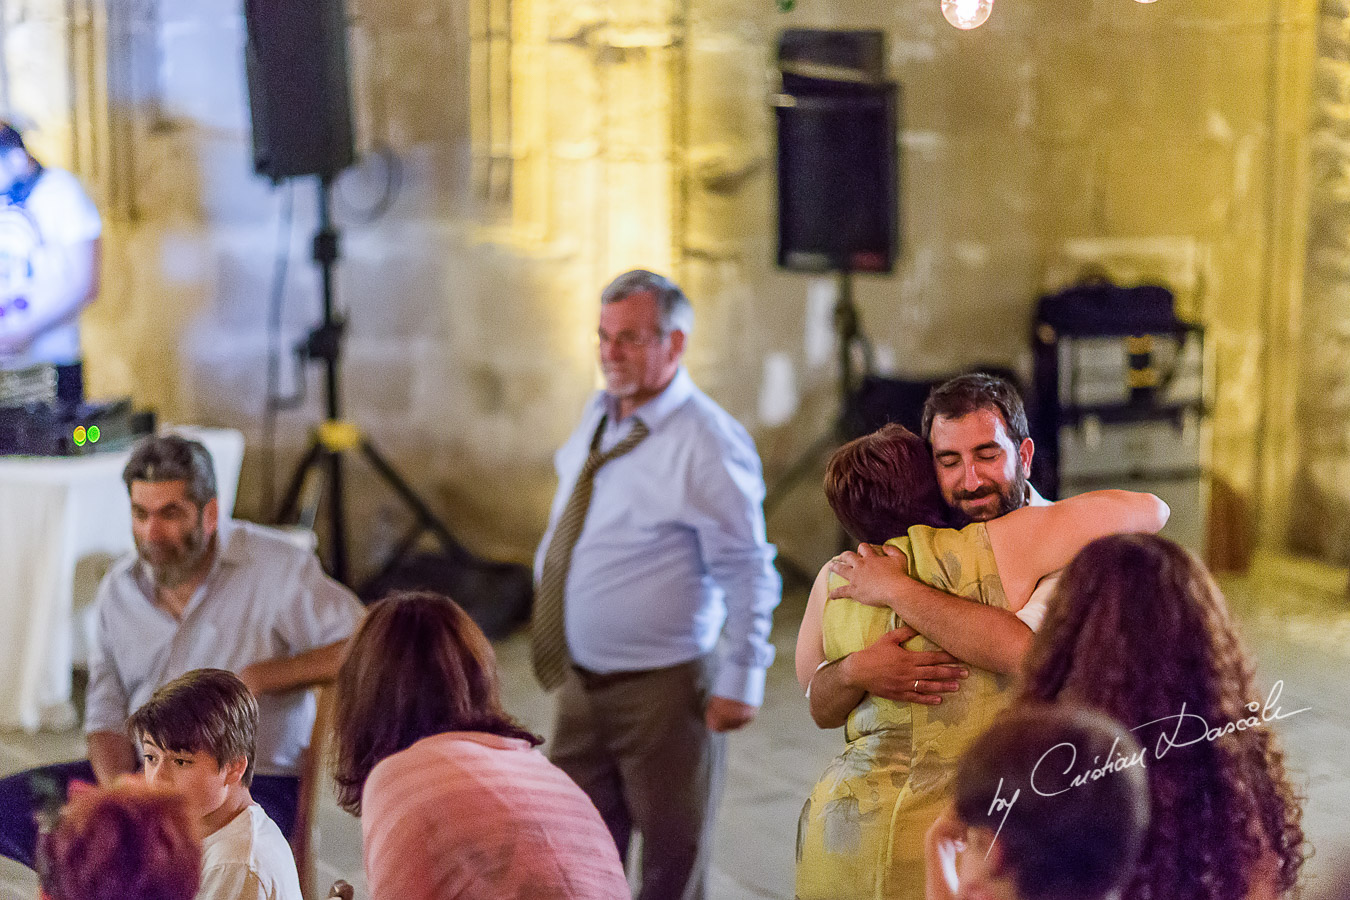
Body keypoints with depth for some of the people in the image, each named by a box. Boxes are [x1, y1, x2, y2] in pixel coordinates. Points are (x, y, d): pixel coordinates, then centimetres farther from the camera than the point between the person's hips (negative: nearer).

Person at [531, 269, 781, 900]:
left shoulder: (707, 444, -18)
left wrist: (740, 681, -15)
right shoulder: (596, 418, 5)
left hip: (663, 688, -7)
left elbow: (749, 573, -16)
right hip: (582, 681, 7)